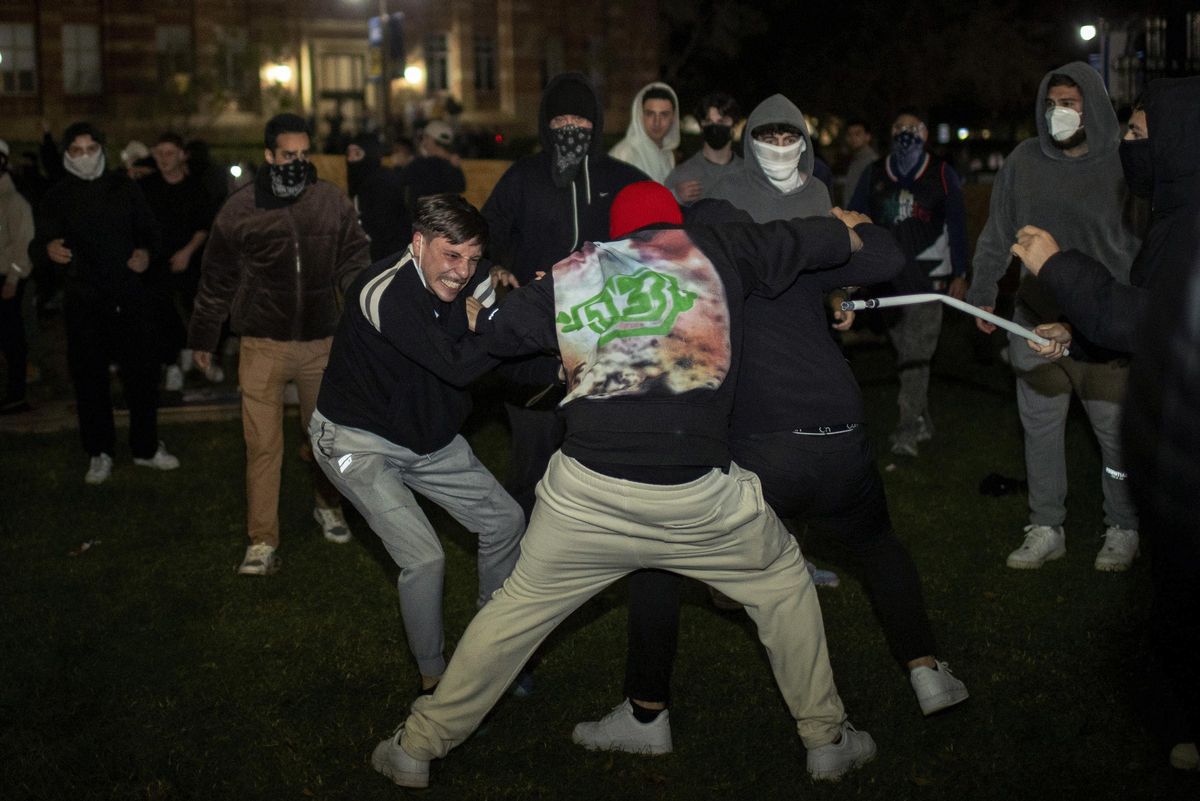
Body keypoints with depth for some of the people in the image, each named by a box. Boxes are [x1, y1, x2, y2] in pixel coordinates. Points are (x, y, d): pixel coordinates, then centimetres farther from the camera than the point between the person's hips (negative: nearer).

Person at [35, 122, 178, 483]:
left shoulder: (124, 188, 7)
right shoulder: (58, 196, 3)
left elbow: (149, 229, 12)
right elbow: (44, 237, -6)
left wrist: (145, 251, -10)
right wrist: (49, 247, -30)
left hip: (131, 294, 1)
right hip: (84, 300, -1)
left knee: (142, 371, 6)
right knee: (89, 376, 2)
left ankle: (146, 446, 22)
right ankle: (99, 453, 15)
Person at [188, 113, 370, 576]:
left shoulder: (333, 202, -1)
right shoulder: (241, 208, -4)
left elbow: (353, 264, 7)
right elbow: (216, 278, 6)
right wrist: (203, 337, 12)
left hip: (322, 342, 2)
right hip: (263, 345, -2)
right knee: (263, 445, -5)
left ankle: (328, 506, 42)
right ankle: (262, 542, 3)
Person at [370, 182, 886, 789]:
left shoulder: (569, 277, 12)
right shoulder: (715, 250, 8)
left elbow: (492, 331, 24)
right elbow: (820, 239, 15)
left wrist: (477, 312, 47)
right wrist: (853, 228, 38)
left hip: (586, 494, 1)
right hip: (700, 497, -1)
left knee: (516, 609, 18)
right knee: (783, 580, 24)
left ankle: (419, 745, 28)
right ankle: (827, 738, 32)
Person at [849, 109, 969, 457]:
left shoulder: (942, 175, 4)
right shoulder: (874, 176, 9)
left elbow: (957, 227, 7)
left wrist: (959, 274, 5)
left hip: (928, 275, -3)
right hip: (889, 279, 3)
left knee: (916, 353, -11)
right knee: (904, 352, 9)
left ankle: (908, 429, -11)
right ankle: (922, 421, 22)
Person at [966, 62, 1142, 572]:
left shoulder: (1122, 165, -6)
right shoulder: (1024, 161, 2)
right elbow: (997, 234, 11)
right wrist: (982, 294, 11)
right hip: (1037, 319, 3)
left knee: (1115, 431, 6)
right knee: (1040, 428, 9)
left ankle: (1122, 530, 23)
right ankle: (1046, 530, 21)